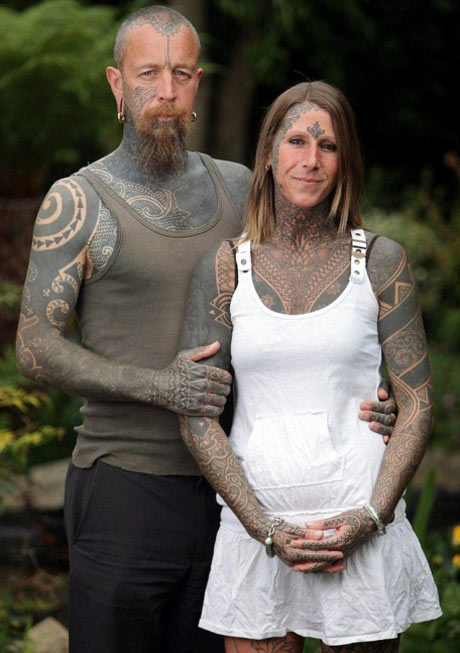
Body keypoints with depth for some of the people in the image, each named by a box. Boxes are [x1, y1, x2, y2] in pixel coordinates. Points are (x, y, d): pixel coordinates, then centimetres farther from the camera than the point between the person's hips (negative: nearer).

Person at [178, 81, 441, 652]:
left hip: (360, 531, 0)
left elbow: (416, 404, 2)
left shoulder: (380, 262, 2)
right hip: (254, 525, 1)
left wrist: (371, 518, -11)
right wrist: (268, 530, -9)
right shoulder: (224, 268, 2)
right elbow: (196, 418, 0)